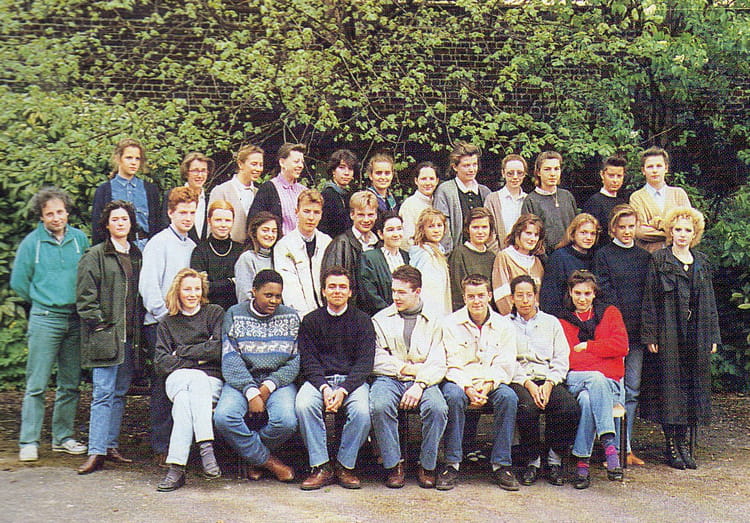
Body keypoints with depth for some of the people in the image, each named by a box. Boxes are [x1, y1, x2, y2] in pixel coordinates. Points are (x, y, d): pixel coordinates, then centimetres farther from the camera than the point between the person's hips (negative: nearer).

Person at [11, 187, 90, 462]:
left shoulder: (80, 239, 6)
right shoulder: (32, 242, -1)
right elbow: (18, 282, 5)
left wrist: (81, 302, 9)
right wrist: (43, 300, 9)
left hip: (75, 319, 3)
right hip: (44, 319, -3)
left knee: (70, 384, 9)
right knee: (36, 384, -4)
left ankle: (63, 437, 19)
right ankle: (29, 442, 1)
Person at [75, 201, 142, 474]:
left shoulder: (137, 256, 16)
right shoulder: (95, 256, -1)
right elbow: (85, 296, -5)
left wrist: (138, 327, 13)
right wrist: (99, 324, -12)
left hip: (130, 336, 6)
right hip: (105, 335, -6)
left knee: (120, 392, 9)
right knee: (103, 393, -8)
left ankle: (110, 445, 17)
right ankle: (96, 452, -7)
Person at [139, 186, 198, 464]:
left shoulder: (193, 246, 16)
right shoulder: (159, 243, -3)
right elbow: (148, 286, -9)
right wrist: (167, 314, -11)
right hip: (160, 323, -5)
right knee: (163, 385, -4)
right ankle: (162, 448, 1)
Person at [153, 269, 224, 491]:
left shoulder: (215, 313, 14)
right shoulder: (168, 323, 20)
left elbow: (219, 349, -2)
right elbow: (160, 363, 7)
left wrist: (182, 352, 1)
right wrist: (196, 360, -4)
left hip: (212, 381, -1)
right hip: (178, 379, 1)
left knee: (184, 400, -35)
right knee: (196, 378, -36)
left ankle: (176, 467, -45)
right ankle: (206, 448, -49)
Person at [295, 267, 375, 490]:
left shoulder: (362, 320, 7)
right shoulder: (311, 321, 10)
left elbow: (365, 362, -1)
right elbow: (308, 362, 3)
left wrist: (343, 390, -17)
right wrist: (324, 388, -16)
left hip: (353, 380, -1)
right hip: (320, 379, 1)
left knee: (362, 411, -32)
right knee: (303, 405, -31)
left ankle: (345, 466, -11)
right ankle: (320, 467, -19)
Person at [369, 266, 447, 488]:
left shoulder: (432, 322, 12)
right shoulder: (380, 320, 14)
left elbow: (438, 364, 2)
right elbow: (374, 361, 3)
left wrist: (419, 385, -15)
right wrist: (405, 369, -7)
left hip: (423, 381, 0)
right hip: (388, 379, 0)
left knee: (438, 408, -31)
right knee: (380, 406, -33)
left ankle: (427, 465, -11)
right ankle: (393, 464, -15)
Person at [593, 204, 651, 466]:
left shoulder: (644, 257, 14)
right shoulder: (603, 255, 1)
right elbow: (605, 293, -5)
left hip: (637, 331, 5)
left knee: (632, 390, 6)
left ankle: (626, 446, 11)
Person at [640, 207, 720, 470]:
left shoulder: (702, 262, 13)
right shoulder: (658, 261, -2)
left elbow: (709, 301, 15)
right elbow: (649, 300, -5)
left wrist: (712, 336, 10)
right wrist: (650, 335, -11)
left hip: (696, 337, 5)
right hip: (668, 336, -5)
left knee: (692, 386, 6)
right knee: (669, 385, -2)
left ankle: (682, 441, 14)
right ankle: (672, 445, 5)